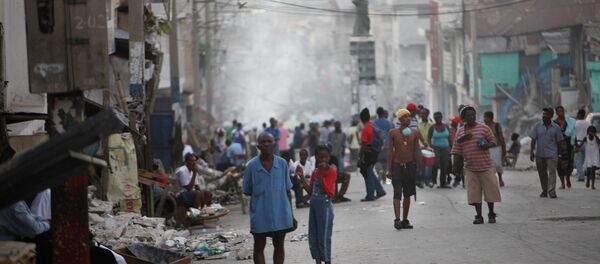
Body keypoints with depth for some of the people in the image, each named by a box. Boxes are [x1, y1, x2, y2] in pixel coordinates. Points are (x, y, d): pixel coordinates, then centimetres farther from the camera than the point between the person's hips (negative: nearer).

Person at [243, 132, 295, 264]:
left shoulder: (282, 164, -1)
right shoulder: (252, 166, -7)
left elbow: (287, 191, 5)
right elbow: (246, 191, 4)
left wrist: (291, 215, 7)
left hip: (281, 214, 2)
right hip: (260, 215, -2)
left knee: (279, 246, 13)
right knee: (259, 247, 7)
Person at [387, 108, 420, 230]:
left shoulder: (414, 133, 5)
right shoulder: (393, 133, -1)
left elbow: (416, 150, 8)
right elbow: (390, 151, -1)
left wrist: (417, 166, 3)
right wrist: (389, 169, -5)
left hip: (410, 165, 3)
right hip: (397, 165, -3)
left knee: (407, 194, 8)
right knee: (397, 193, -12)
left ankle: (405, 220, 15)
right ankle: (397, 219, -19)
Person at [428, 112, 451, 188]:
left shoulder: (446, 126, 8)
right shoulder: (432, 128, -1)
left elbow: (449, 137, 13)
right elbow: (429, 138, -4)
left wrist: (450, 147, 9)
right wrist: (430, 145, -22)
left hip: (445, 148, 3)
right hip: (436, 148, -3)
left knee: (444, 166, 2)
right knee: (436, 165, -19)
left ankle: (443, 183, 9)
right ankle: (433, 181, -7)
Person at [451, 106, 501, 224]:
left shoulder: (484, 128, 2)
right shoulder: (460, 132, 9)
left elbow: (493, 141, 5)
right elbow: (457, 151, 12)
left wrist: (486, 145, -15)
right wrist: (456, 165, 8)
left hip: (486, 166, -2)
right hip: (470, 168, 2)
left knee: (490, 190, 1)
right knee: (474, 193, -1)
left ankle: (491, 215, 16)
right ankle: (479, 216, 7)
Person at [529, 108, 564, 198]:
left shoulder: (556, 127, 2)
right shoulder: (537, 126, 3)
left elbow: (558, 141, 8)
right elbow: (533, 140, 2)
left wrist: (558, 153, 8)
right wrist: (531, 152, -4)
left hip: (551, 154, -2)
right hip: (539, 154, 2)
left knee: (552, 171, -13)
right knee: (542, 173, 9)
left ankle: (551, 191, -15)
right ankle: (544, 190, 21)